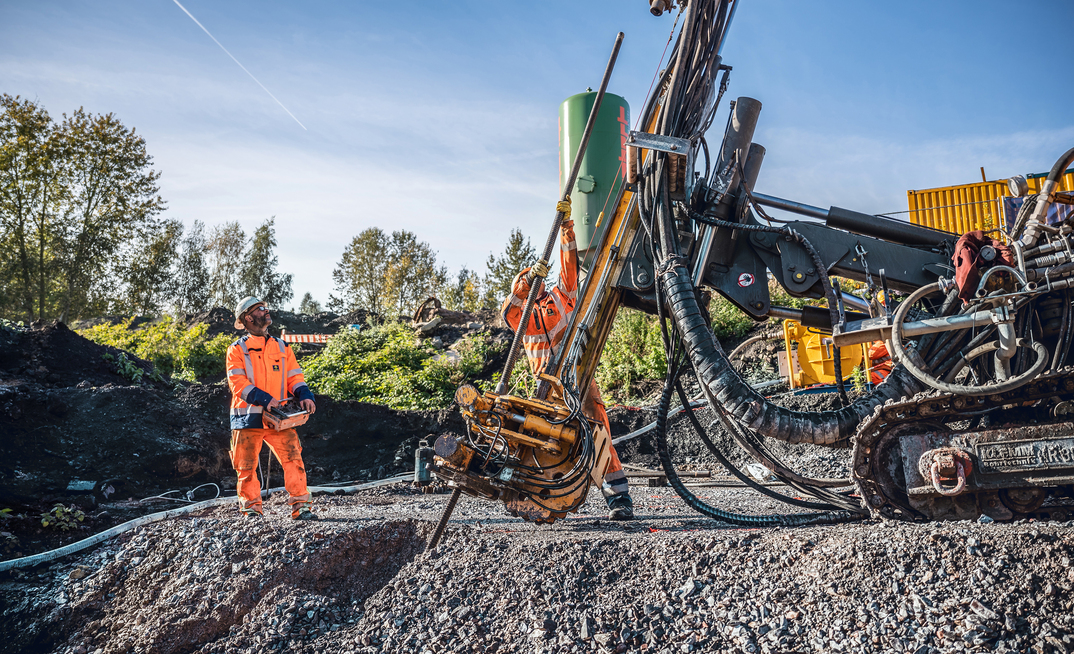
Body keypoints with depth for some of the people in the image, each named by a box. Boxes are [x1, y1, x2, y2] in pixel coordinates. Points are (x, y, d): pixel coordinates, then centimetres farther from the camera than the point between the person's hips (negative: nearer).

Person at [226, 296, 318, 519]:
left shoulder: (282, 347, 16)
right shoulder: (237, 350, 4)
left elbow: (294, 377, 12)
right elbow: (237, 383, -7)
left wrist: (304, 395, -9)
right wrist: (264, 398, -21)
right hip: (248, 417, -2)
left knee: (293, 458, -11)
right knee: (247, 466, 4)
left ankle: (300, 506, -7)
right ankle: (251, 508, 18)